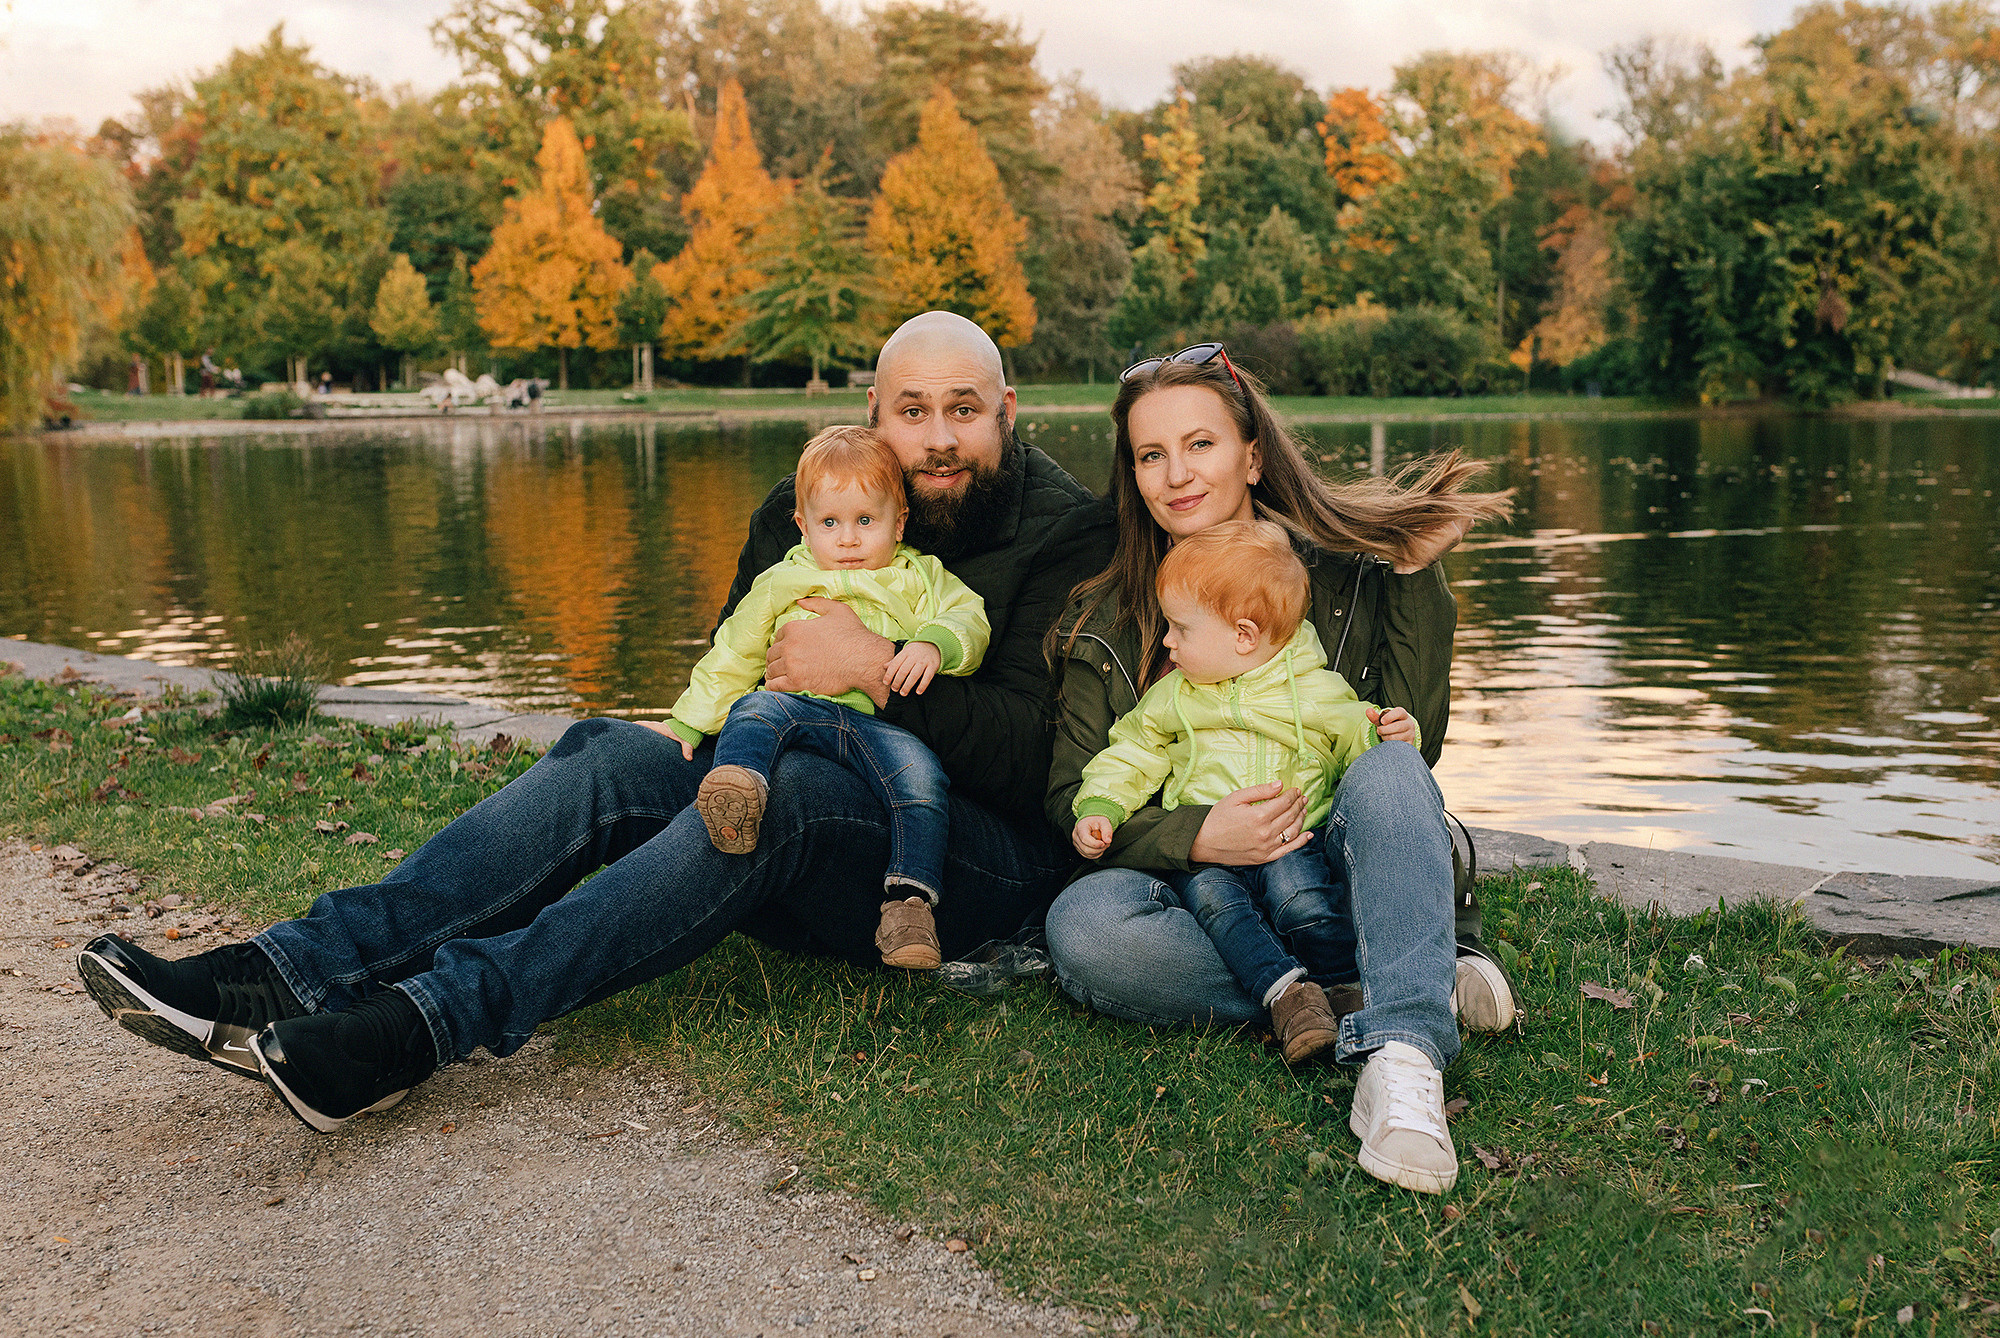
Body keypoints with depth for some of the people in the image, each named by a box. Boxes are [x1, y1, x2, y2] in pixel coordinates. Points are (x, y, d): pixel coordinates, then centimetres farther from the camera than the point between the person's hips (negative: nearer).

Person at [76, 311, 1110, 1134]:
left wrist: (880, 669, -22)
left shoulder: (1063, 533, -5)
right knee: (612, 757, -20)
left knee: (784, 789, -35)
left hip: (989, 859, -5)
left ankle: (425, 1023, -41)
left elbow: (1038, 756, -15)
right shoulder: (804, 512, 10)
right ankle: (290, 973, -28)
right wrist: (701, 728, -2)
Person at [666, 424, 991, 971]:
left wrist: (933, 644, -18)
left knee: (918, 772, -30)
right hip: (798, 705, 1)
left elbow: (968, 620, 6)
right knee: (755, 709, -31)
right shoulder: (780, 583, 23)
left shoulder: (919, 578, 20)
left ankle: (909, 899, -31)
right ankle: (736, 784, -58)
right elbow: (732, 656, 26)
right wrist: (686, 722, 18)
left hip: (880, 719, -1)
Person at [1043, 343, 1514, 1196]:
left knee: (1387, 771, -30)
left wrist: (1418, 581, -6)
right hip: (1202, 895, 1)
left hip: (1339, 886, -1)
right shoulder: (1105, 627, 10)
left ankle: (1401, 1059, -44)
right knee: (1084, 926, -31)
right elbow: (1073, 798, 1)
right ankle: (1405, 988, -24)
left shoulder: (1346, 574, 8)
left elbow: (1410, 742, -2)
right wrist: (1193, 837, -18)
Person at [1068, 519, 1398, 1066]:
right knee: (1209, 895, -31)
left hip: (1292, 842, -2)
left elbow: (1363, 751, 11)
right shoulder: (1170, 699, 14)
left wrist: (1392, 739, -11)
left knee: (1297, 891, -34)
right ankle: (1286, 990, -37)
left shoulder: (1320, 694, 6)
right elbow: (1129, 759, 19)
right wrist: (1098, 810, 2)